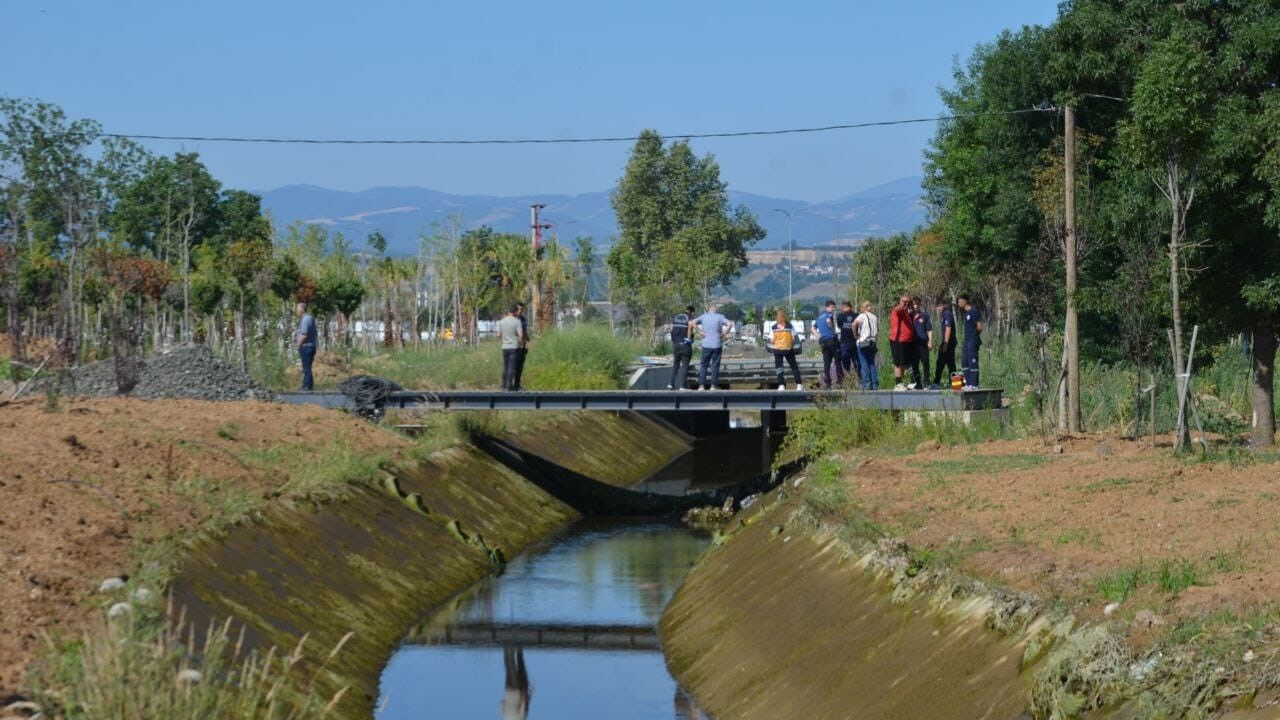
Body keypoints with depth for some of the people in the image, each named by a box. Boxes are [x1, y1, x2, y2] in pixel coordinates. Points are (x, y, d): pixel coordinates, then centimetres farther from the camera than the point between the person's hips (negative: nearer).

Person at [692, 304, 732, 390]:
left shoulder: (703, 316, 4)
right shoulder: (720, 317, -1)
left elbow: (693, 323, -8)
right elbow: (730, 324, -14)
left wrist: (700, 332, -5)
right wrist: (724, 333, -5)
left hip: (706, 345, 1)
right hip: (717, 345, -1)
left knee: (704, 365, 8)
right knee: (715, 365, 5)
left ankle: (701, 385, 1)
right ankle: (713, 386, 2)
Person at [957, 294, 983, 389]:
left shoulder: (974, 312, -12)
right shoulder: (966, 313, 15)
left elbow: (979, 327, -12)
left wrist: (974, 334, 2)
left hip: (973, 341, -10)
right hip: (966, 341, 10)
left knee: (973, 363, -7)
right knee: (964, 363, 11)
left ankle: (974, 385, -6)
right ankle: (968, 384, 16)